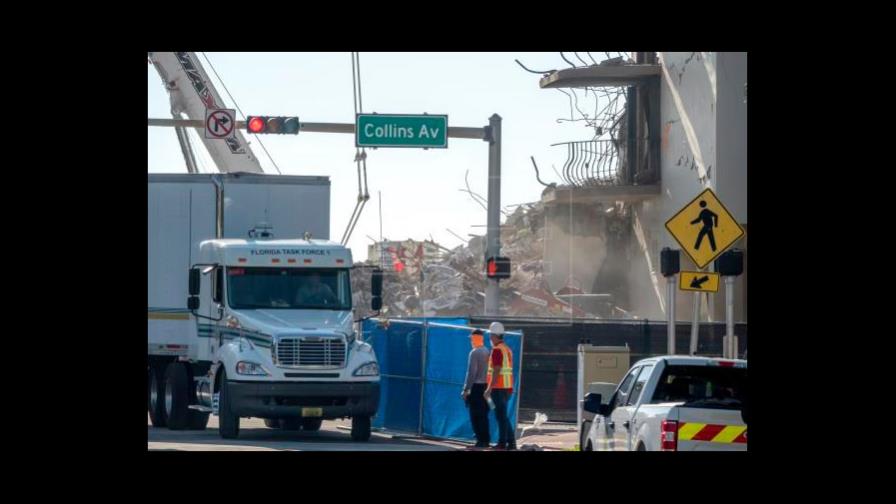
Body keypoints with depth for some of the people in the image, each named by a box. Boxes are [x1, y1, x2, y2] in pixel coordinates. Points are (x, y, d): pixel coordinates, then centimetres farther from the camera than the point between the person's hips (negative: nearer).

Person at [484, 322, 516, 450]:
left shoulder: (497, 350, -14)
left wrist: (489, 389, -20)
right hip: (508, 387, 9)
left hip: (499, 387, -9)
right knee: (503, 416, 13)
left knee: (501, 416, -5)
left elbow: (496, 371, -20)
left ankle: (502, 443, -4)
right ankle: (511, 442, 12)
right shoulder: (507, 349, 15)